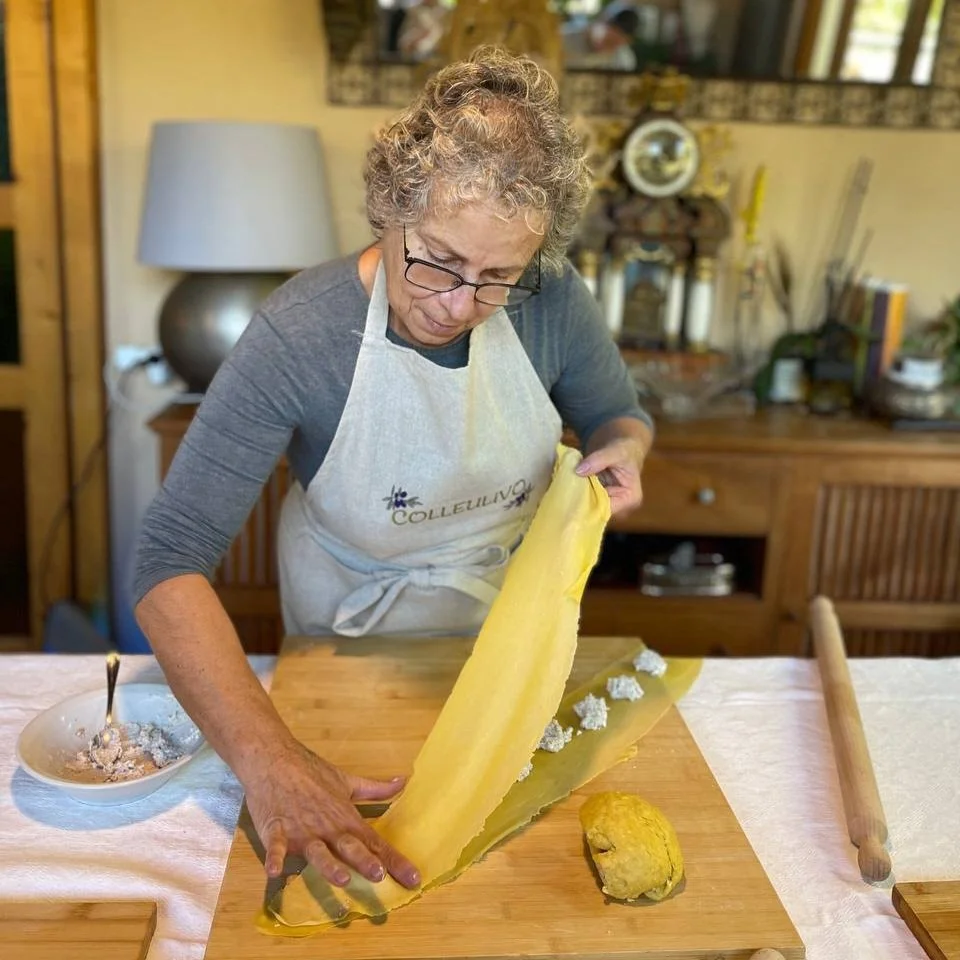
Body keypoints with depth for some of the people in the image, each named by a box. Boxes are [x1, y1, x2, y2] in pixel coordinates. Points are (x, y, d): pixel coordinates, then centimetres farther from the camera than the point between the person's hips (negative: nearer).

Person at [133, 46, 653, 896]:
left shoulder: (550, 300, -22)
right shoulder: (299, 335, -32)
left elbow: (619, 414, -1)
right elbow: (170, 562, -35)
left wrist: (622, 450, -26)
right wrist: (268, 759, -47)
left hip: (516, 622, 3)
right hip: (353, 639, -2)